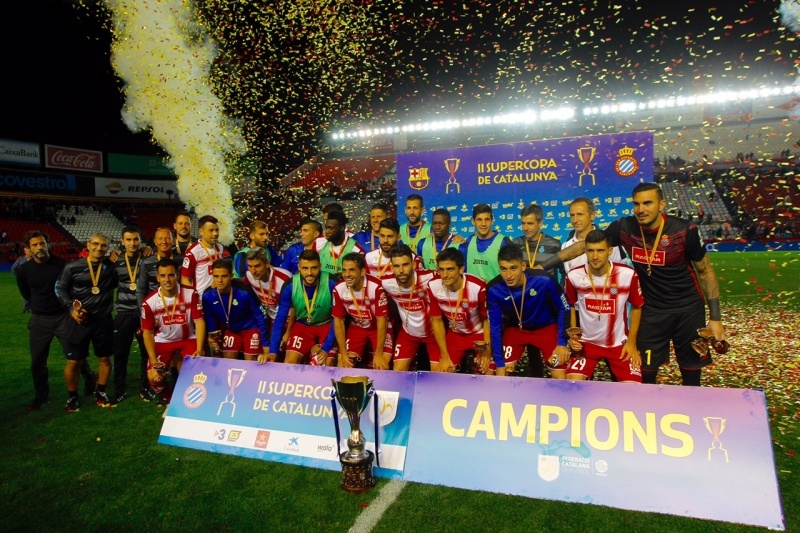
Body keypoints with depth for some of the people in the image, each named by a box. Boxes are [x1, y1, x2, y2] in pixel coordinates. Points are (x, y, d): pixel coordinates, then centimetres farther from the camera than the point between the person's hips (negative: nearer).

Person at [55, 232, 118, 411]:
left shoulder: (111, 266, 0)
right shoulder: (73, 267, -4)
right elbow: (60, 289, 5)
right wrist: (71, 308, -8)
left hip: (104, 320, 2)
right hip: (79, 321, -2)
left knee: (105, 359, 11)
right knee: (73, 362, 5)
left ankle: (100, 393, 30)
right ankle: (72, 397, 24)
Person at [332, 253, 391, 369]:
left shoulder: (376, 287, -32)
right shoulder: (338, 289, -19)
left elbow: (381, 321, -23)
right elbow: (338, 321, -7)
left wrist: (379, 354, -21)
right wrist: (343, 353, -11)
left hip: (379, 327, -3)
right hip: (356, 327, 3)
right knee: (343, 365, -6)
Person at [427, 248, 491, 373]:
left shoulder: (478, 287, -31)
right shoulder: (433, 287, -20)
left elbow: (488, 319, -14)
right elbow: (437, 320, -6)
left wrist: (487, 351, -17)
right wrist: (445, 356, -6)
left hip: (480, 333, -2)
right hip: (454, 334, 3)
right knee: (437, 372, -3)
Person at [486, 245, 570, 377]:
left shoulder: (543, 281, -32)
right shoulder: (494, 290, -26)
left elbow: (564, 309, -14)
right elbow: (495, 327, -13)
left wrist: (562, 342, -15)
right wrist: (499, 362, -12)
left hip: (546, 328, -1)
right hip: (515, 329, 2)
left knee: (561, 379, -8)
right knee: (500, 376, -3)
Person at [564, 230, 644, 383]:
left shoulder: (628, 274, -16)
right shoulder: (573, 276, -14)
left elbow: (636, 307, 0)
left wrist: (632, 342, -1)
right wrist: (573, 335, -6)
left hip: (619, 343, 0)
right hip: (586, 342, 0)